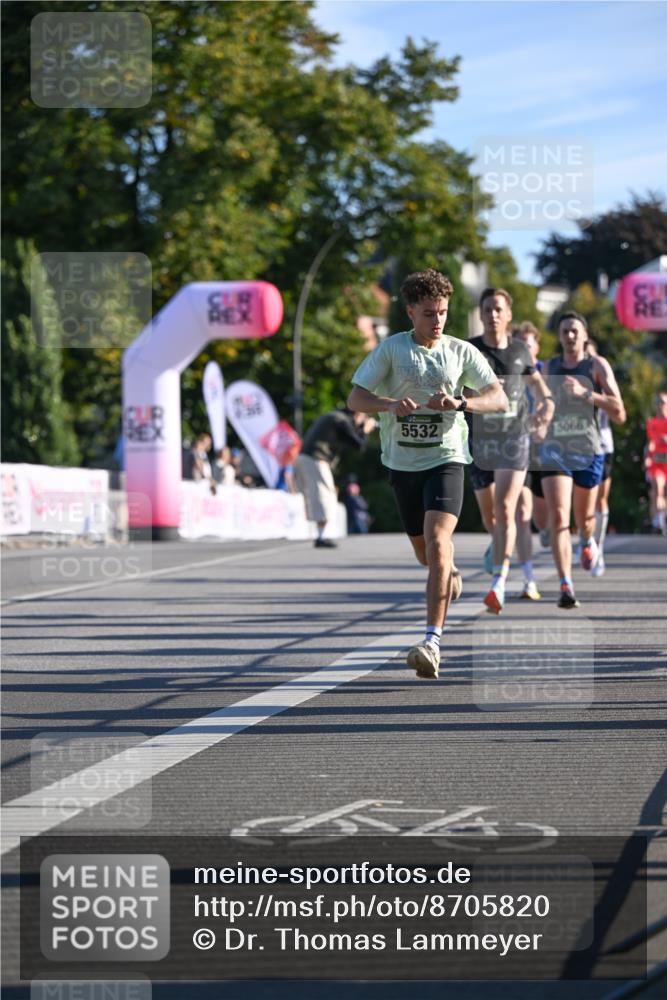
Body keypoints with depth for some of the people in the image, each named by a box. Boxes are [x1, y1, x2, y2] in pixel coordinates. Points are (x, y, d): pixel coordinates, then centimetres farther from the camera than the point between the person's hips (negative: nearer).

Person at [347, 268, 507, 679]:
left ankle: (433, 641, -25)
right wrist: (391, 405, -25)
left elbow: (499, 399, -3)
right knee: (425, 551, 14)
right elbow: (355, 398, -4)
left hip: (445, 459, -2)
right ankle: (450, 576, 53)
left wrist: (460, 403, -22)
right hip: (402, 461, 2)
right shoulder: (391, 349, 0)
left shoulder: (462, 352, 1)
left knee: (437, 542, -21)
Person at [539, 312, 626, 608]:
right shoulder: (549, 368, 8)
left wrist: (585, 393, -21)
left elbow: (619, 414, -11)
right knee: (558, 517, -17)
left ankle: (588, 542, 55)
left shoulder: (597, 366, -2)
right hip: (554, 451, 1)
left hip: (588, 452, -1)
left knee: (584, 517, 16)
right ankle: (566, 586, -23)